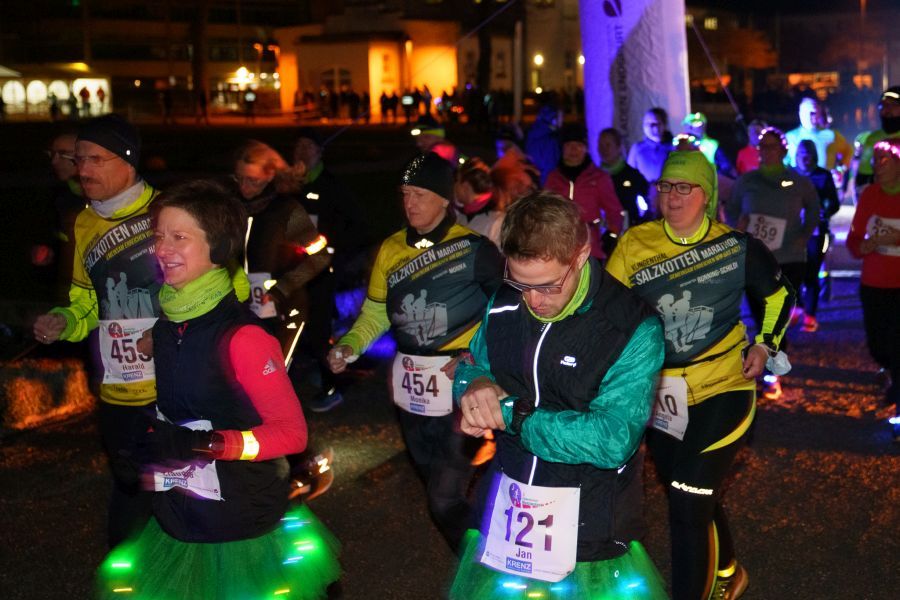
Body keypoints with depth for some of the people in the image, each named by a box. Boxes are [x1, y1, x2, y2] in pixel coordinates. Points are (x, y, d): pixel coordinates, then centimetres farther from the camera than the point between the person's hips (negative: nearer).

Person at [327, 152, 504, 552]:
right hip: (409, 386, 6)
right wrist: (349, 346, -7)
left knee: (446, 498, -11)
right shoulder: (391, 250, 4)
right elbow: (375, 313, 9)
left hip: (459, 384, -6)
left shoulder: (473, 248, -11)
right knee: (433, 479, 22)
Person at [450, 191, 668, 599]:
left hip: (590, 521, -5)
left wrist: (510, 413, -23)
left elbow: (612, 441, -27)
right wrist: (476, 388, -13)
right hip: (506, 509, 5)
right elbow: (470, 367, 12)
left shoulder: (633, 328, -20)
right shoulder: (504, 306, -4)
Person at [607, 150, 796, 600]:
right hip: (659, 392, 4)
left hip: (722, 387, -3)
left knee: (688, 504, -14)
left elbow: (779, 294, 10)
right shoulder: (635, 244, -6)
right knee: (689, 497, 20)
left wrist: (765, 344, 2)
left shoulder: (736, 246, -7)